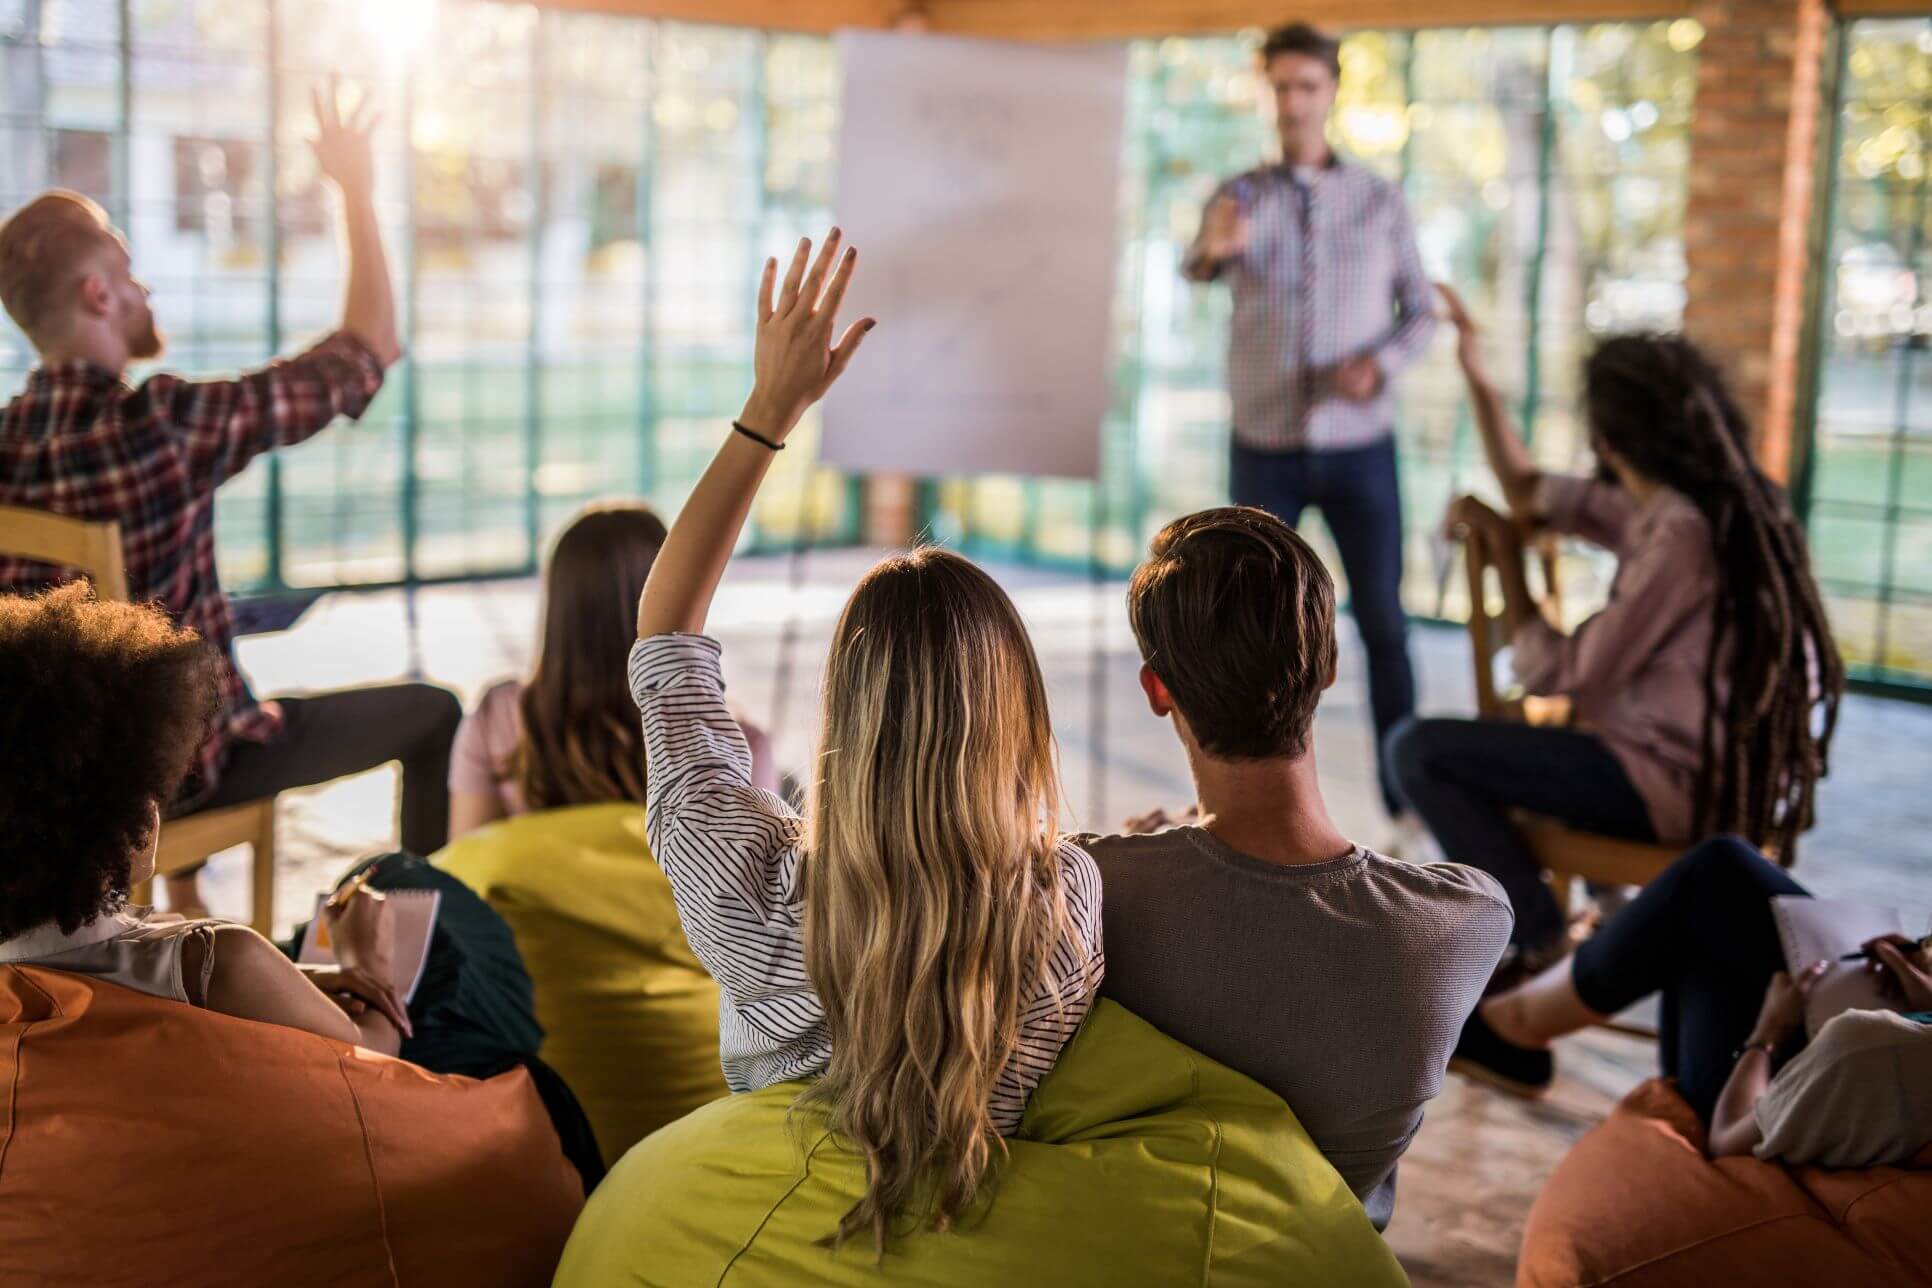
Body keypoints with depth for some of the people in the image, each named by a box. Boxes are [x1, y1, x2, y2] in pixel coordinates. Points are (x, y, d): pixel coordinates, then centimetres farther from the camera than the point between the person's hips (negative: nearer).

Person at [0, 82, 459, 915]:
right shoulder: (164, 423, -26)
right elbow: (368, 351, -16)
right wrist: (358, 194, -6)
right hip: (176, 767, -7)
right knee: (432, 716, 7)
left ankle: (185, 915, 49)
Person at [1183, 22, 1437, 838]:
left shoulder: (1381, 201, 3)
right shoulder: (1239, 197, 0)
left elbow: (1421, 310, 6)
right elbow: (1197, 271, -19)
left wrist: (1381, 363, -15)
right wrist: (1213, 251, -44)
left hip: (1359, 448, 0)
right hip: (1265, 448, 0)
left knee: (1383, 623, 0)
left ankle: (1405, 795, 8)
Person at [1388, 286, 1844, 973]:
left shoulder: (1681, 535, -24)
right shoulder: (1722, 502, 4)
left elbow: (1556, 674, -19)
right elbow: (1530, 494, 17)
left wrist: (1504, 553, -8)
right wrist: (1475, 373, 17)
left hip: (1678, 788, -10)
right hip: (1732, 772, 10)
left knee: (1418, 750, -10)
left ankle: (1542, 947, -5)